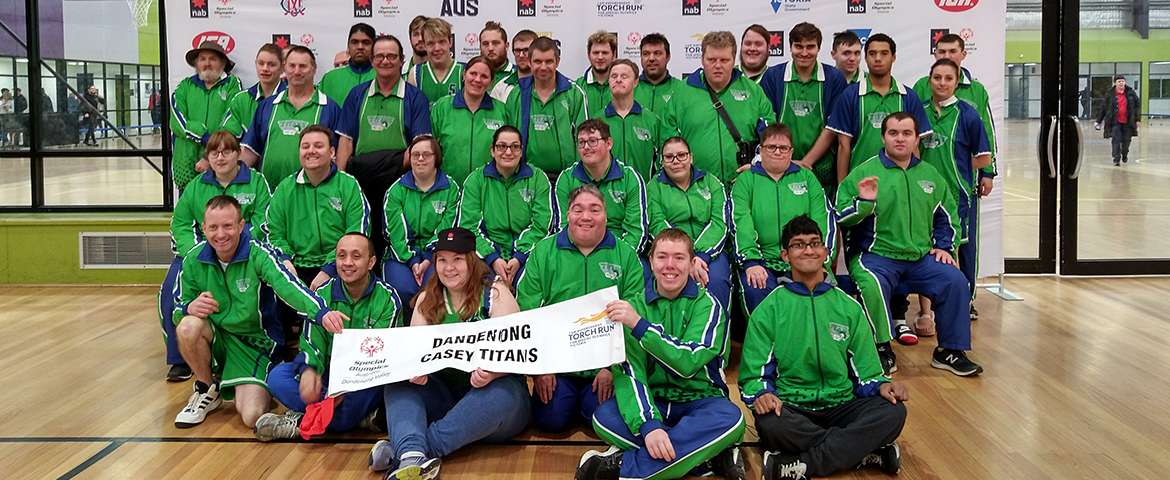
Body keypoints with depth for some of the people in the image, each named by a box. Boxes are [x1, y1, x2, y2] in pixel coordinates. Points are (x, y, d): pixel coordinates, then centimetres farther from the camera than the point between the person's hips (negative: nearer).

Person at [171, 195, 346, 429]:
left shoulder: (258, 254, -17)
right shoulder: (194, 260, -6)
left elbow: (288, 286, -35)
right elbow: (179, 308, 3)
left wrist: (321, 311, -55)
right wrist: (190, 308, -24)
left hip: (253, 342, -3)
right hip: (215, 337, 3)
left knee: (252, 416, -20)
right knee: (188, 326, -32)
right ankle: (207, 390, -2)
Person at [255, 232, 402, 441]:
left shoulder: (388, 298, -5)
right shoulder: (323, 294, 5)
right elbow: (311, 343, -2)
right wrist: (309, 370, -27)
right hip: (326, 375, 4)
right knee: (277, 376, -21)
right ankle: (361, 416, -28)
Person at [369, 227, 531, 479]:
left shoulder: (495, 292, -4)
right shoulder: (428, 298, 8)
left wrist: (491, 373, -35)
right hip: (443, 393, 4)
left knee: (502, 392, -37)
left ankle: (402, 451, -38)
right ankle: (413, 456, -46)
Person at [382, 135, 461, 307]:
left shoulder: (451, 189, 7)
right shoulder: (396, 190, 10)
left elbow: (447, 229, -3)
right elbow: (396, 232, -2)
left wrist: (429, 260, -17)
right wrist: (412, 262, -17)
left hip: (436, 254, -1)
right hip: (402, 254, 1)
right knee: (403, 288, -30)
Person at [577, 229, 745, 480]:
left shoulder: (707, 305, -5)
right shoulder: (633, 306, -1)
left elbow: (688, 362, -21)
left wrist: (638, 324, -27)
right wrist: (648, 426, -30)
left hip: (699, 401, -1)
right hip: (652, 402, 2)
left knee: (731, 419, -34)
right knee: (604, 417, -28)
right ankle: (709, 457, -25)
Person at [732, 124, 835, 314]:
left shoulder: (807, 177, 19)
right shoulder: (745, 180, 13)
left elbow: (822, 220, 7)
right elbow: (741, 222, -2)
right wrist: (751, 261, -18)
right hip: (761, 260, -1)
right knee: (757, 290, -31)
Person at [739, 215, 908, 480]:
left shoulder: (849, 308, 13)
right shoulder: (769, 309, 6)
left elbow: (865, 374, 13)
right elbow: (753, 375, 1)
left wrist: (882, 386, -11)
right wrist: (762, 394, -22)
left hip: (841, 406, 3)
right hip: (790, 408, -2)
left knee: (893, 412, -26)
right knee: (770, 423, -37)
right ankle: (870, 453, -24)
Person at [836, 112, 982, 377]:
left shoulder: (929, 174, 15)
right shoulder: (864, 173, 0)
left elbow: (947, 215, 26)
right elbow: (841, 218, -3)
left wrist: (944, 246, 12)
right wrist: (864, 202, -20)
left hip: (921, 257, 4)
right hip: (875, 255, -4)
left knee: (955, 280, -17)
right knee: (872, 284, -34)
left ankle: (950, 351, 0)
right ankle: (883, 350, -17)